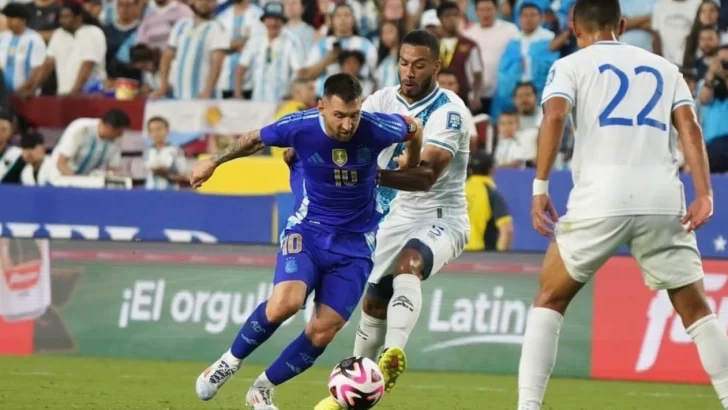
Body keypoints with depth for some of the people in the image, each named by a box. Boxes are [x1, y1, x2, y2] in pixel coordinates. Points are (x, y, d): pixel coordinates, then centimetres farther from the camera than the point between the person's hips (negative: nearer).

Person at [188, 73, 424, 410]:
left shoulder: (377, 129, -19)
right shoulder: (300, 127, -18)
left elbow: (414, 129, 5)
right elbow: (255, 139, 3)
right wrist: (214, 161, 13)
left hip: (355, 243, 1)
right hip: (308, 230, -1)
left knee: (322, 332, -6)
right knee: (285, 303, -28)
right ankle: (230, 361, -2)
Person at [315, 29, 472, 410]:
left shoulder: (448, 110, -18)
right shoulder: (383, 101, 0)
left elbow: (428, 175, -29)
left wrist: (374, 175, -43)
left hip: (441, 218, -6)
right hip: (397, 217, 6)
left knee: (407, 263, -35)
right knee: (374, 304, 9)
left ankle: (393, 356, -51)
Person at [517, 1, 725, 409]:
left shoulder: (570, 65, 13)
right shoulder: (664, 68, 21)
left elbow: (555, 116, -7)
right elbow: (690, 126, 7)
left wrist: (541, 185, -8)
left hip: (602, 196, -2)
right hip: (663, 197, 2)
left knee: (551, 298, 13)